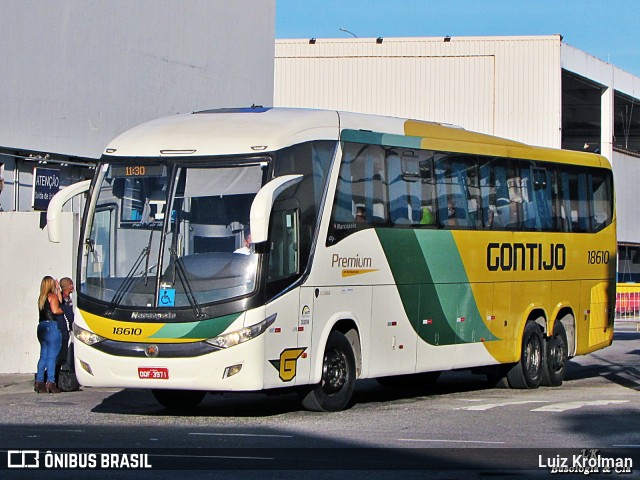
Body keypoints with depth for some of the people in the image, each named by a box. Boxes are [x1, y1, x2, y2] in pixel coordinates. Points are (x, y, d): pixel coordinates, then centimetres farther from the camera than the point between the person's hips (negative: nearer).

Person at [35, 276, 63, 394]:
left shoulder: (41, 298, 17)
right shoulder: (52, 296, -6)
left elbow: (59, 303, 17)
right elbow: (55, 310, -17)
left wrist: (58, 290, 23)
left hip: (42, 327, 8)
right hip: (52, 326, -8)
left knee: (43, 356, 11)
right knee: (52, 356, -8)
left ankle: (39, 382, 10)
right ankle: (50, 382, -11)